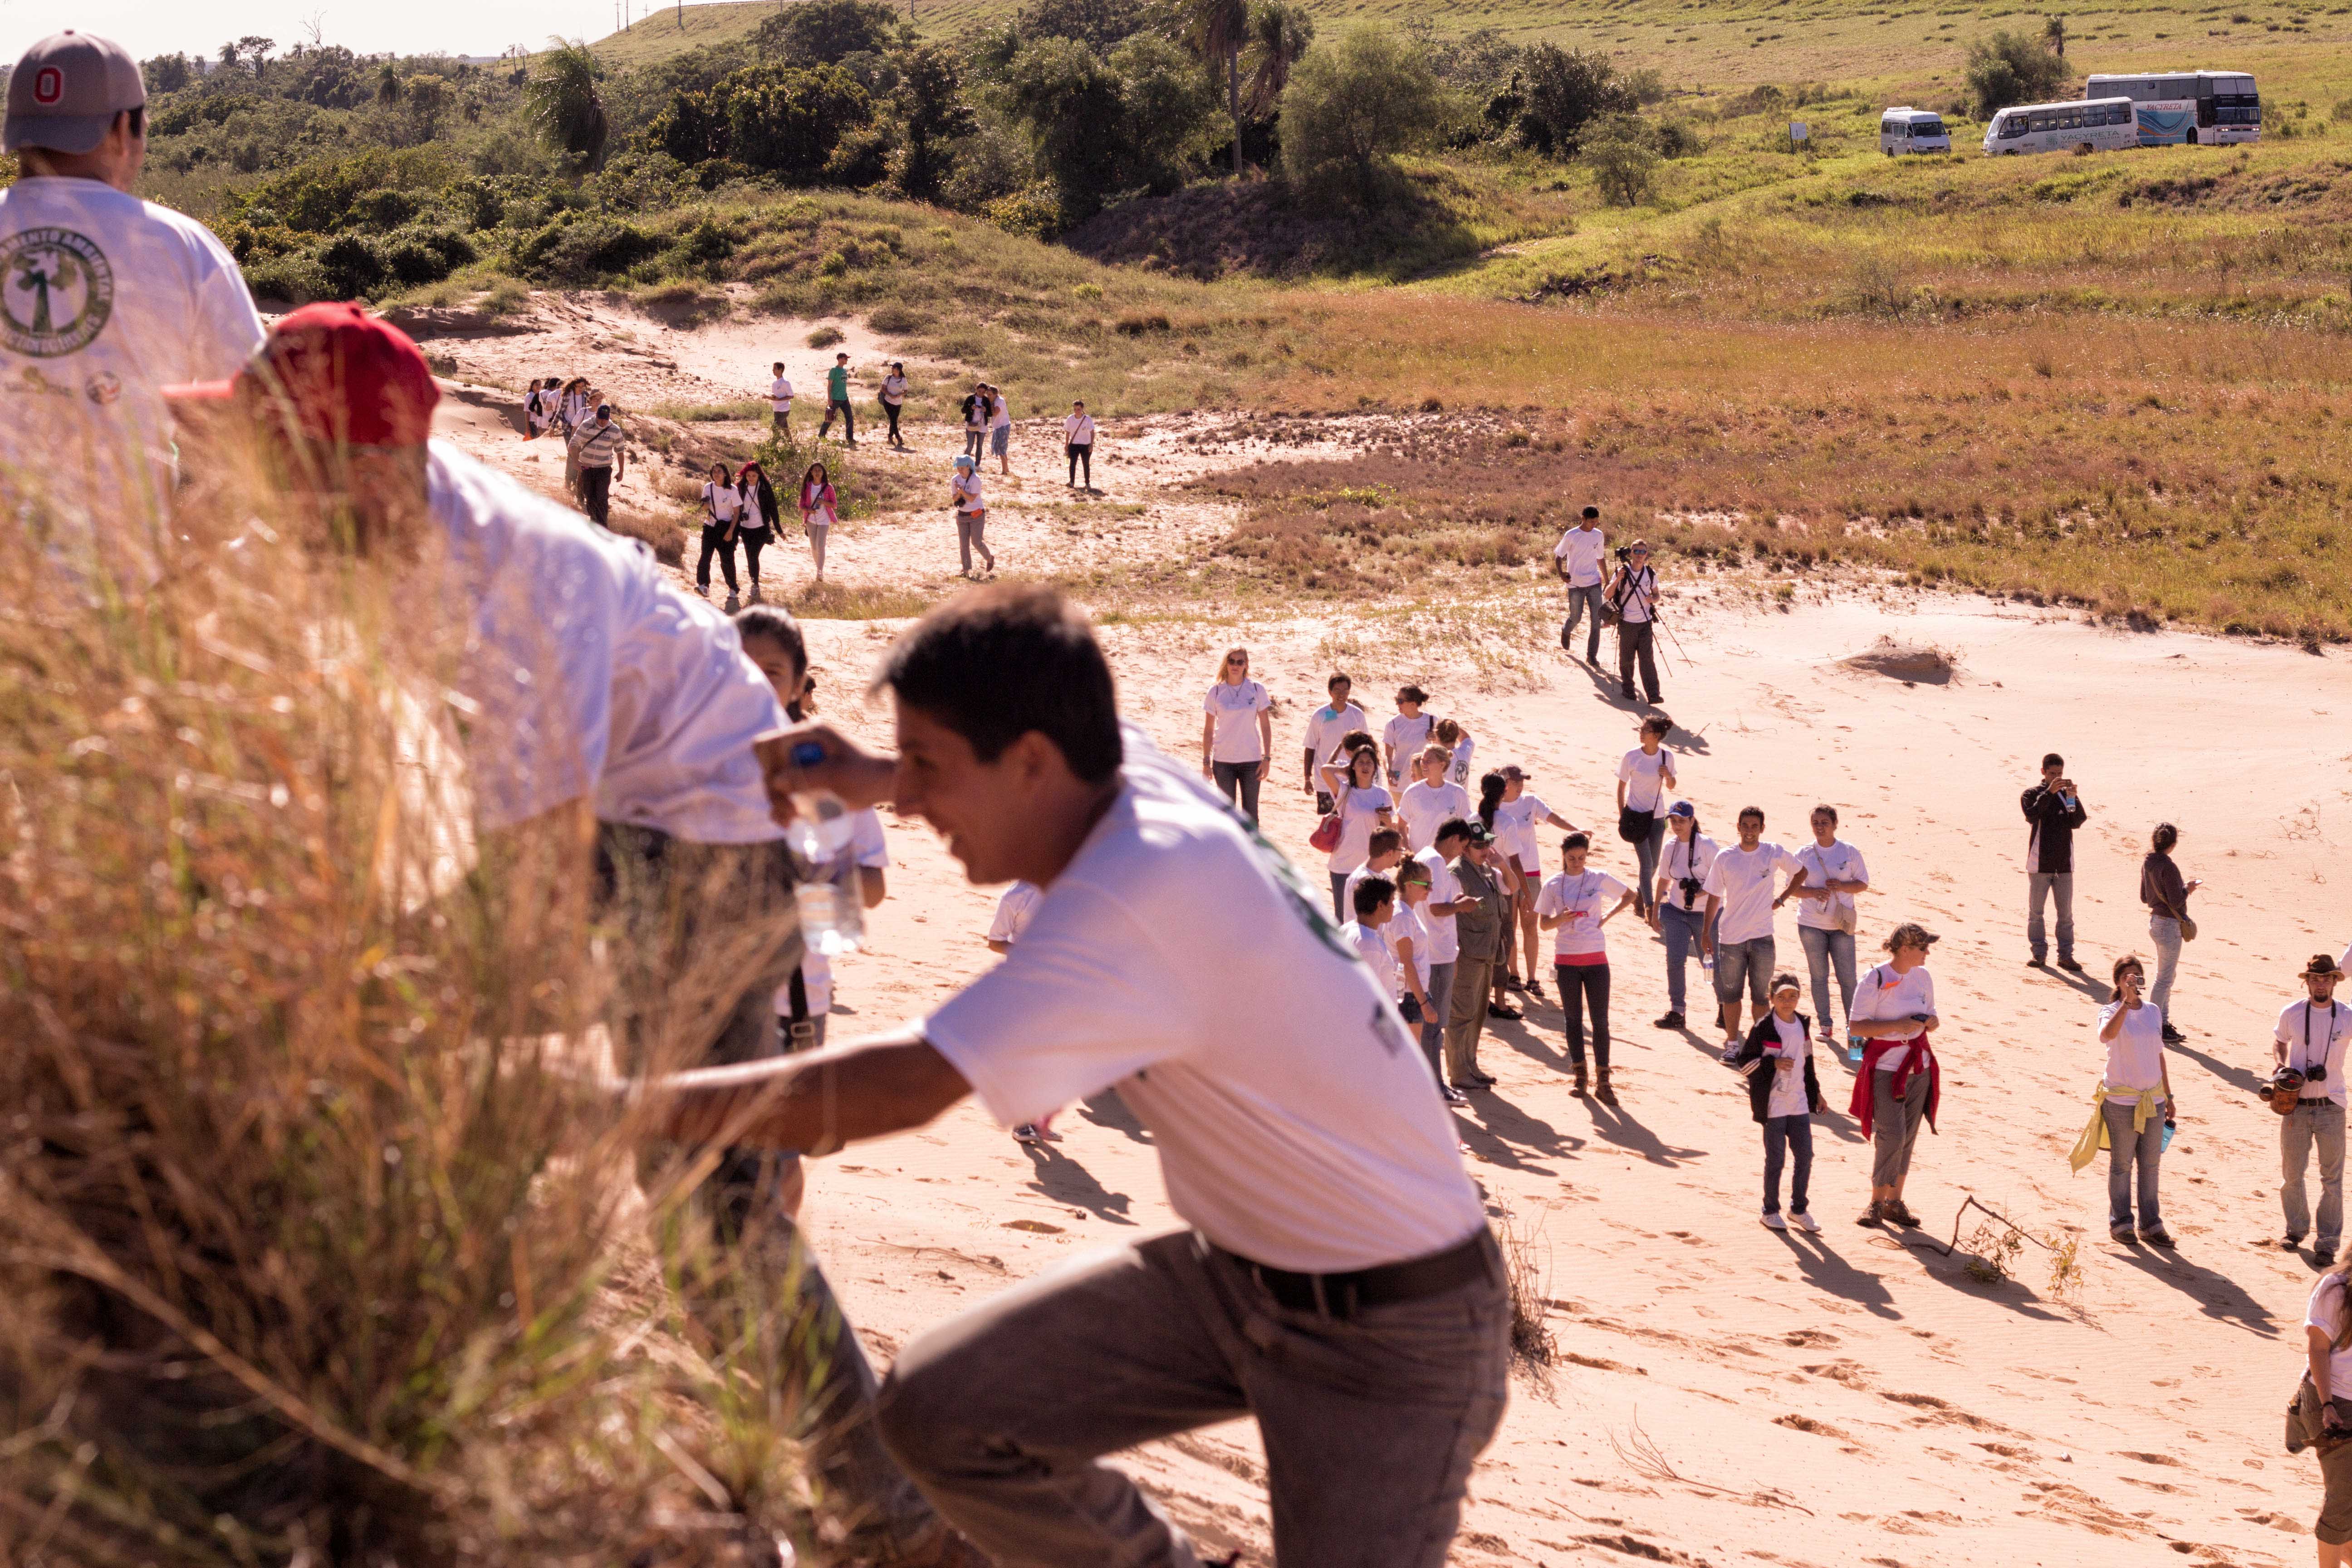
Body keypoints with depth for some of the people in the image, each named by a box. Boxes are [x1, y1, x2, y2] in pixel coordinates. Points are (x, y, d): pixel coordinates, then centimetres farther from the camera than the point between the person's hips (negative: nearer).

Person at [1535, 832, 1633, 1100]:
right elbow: (1543, 924, 5)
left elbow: (1630, 895, 15)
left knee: (1600, 1020, -3)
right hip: (1566, 959, 1)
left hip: (1596, 958, -1)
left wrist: (1608, 916, 2)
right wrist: (1560, 919, -16)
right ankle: (1580, 1075, 18)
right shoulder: (1553, 886, 2)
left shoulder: (1600, 879, 1)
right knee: (1573, 1019, 7)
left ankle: (1603, 1081, 0)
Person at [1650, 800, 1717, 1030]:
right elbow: (1664, 880, 14)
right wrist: (1655, 912, 16)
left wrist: (1702, 892, -23)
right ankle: (1676, 1012, 2)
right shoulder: (1670, 847, 4)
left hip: (1705, 914, -4)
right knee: (1675, 960, -4)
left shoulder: (1706, 845, -12)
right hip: (1676, 912, 4)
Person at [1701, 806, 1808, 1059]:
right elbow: (1714, 896, 6)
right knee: (1730, 993, 6)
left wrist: (1781, 899, 4)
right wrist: (1705, 932, 4)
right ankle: (1732, 1043, 17)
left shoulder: (1774, 854, -3)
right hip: (1730, 937, 1)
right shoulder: (1725, 857, -1)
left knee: (1761, 995, 3)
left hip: (1762, 936, -1)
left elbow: (1801, 872, 14)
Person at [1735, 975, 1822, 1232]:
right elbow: (1744, 1062, -7)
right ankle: (1770, 1211, 14)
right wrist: (1773, 1063, -19)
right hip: (1773, 1104, -5)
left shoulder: (1802, 1025, 8)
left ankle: (1799, 1208, 20)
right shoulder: (1763, 1028, -9)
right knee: (1776, 1159, 0)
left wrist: (1815, 1091, 21)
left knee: (1805, 1156, 6)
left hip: (1799, 1103, 5)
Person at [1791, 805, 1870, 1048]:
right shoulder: (1804, 854, 1)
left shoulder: (1850, 852, 0)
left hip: (1841, 924, -1)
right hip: (1811, 924, 1)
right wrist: (1814, 893, -16)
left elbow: (1863, 883, 4)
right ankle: (1825, 1026, 14)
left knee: (1848, 977, -1)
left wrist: (1842, 886, -16)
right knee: (1819, 976, 5)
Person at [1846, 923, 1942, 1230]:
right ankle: (1877, 1202, 3)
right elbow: (1855, 1026, -13)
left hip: (1919, 1068, 6)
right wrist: (1898, 1025, -21)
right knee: (1891, 1135, -11)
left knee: (1908, 1136, 8)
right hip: (1886, 1069, -6)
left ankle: (1895, 1202, 18)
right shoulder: (1875, 980, -12)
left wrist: (1932, 1022, -5)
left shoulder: (1923, 976, 7)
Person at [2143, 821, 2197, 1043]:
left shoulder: (2148, 864, 5)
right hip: (2170, 925, -9)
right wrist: (2187, 888, -4)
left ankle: (2163, 1022, 26)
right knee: (2164, 979, -1)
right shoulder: (2167, 867, -22)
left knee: (2166, 977, 19)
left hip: (2155, 920, 9)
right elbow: (2176, 902, -23)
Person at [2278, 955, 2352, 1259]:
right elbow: (2279, 1042, 17)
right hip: (2296, 1105, 1)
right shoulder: (2291, 1013, 0)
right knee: (2292, 1173, 9)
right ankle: (2296, 1228, 30)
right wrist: (2282, 1066, -2)